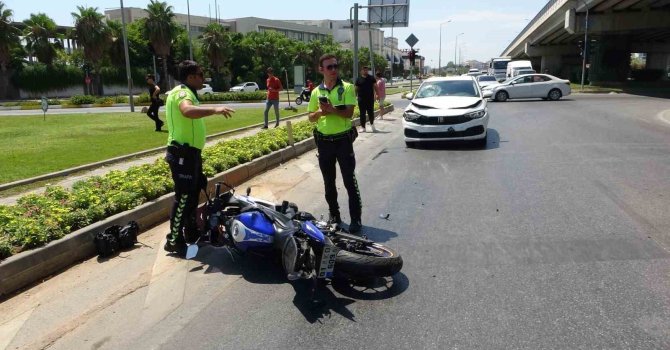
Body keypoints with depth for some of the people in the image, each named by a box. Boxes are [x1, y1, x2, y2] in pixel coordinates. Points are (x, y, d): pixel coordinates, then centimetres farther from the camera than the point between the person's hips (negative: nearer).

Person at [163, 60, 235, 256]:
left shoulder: (186, 92, 19)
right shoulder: (182, 92, -16)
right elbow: (188, 111, -40)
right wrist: (214, 110, -48)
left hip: (189, 152, 11)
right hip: (183, 154, -11)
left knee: (194, 192, 19)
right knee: (184, 196, -7)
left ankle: (191, 230, 33)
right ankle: (174, 241, 1)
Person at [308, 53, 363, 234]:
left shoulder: (347, 88, -3)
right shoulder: (316, 92, 8)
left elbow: (349, 113, -13)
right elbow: (311, 117, 10)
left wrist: (332, 109, -29)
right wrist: (320, 112, -11)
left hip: (343, 140, -4)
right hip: (324, 141, 4)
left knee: (349, 180, -2)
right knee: (328, 182, 13)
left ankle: (356, 218, 5)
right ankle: (334, 215, 27)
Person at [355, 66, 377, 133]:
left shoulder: (371, 78, 6)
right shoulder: (358, 79, 5)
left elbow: (375, 87, 7)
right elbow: (356, 89, 8)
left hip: (370, 99, 0)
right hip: (361, 99, 0)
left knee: (371, 113, 3)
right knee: (362, 114, 3)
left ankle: (372, 125, 19)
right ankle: (363, 127, 9)